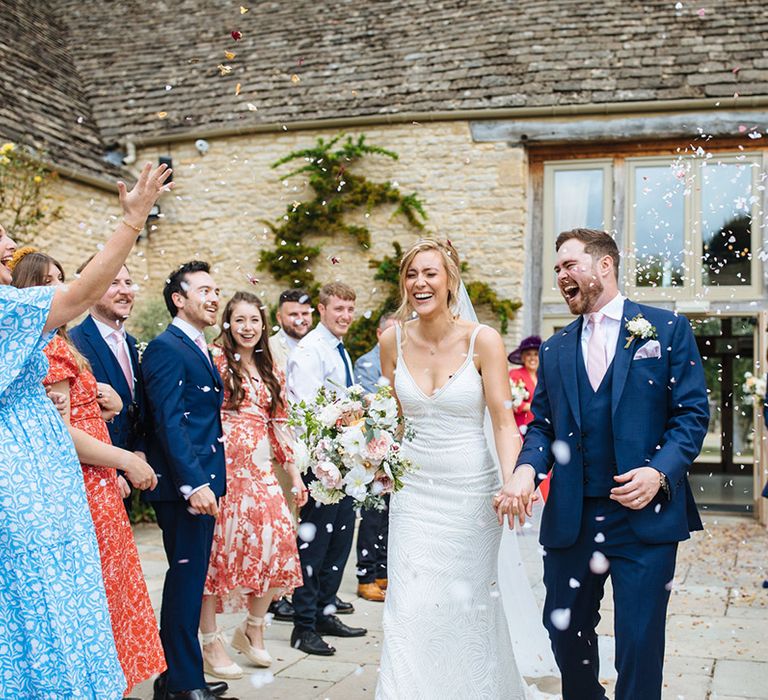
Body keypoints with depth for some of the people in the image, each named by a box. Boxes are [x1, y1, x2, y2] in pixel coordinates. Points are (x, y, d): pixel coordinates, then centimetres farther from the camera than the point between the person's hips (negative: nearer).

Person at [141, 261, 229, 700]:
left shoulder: (200, 349, 18)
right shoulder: (166, 348, -11)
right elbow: (168, 422, -19)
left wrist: (208, 481, 15)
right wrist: (194, 483, -23)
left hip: (202, 482, 10)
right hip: (184, 484, -10)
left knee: (190, 579, 14)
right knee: (187, 579, -4)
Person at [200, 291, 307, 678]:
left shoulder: (271, 370, 15)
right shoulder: (215, 360, -4)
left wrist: (294, 473, 15)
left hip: (259, 469, 5)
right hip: (222, 467, -5)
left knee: (277, 539, -5)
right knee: (217, 547, -2)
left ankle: (252, 631, 16)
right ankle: (211, 643, 11)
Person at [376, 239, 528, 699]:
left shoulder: (483, 341, -11)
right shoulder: (394, 341, -1)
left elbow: (504, 422, -14)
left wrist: (511, 483, -28)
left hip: (471, 489, -2)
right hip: (414, 490, 2)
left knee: (468, 604, 11)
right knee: (409, 609, -1)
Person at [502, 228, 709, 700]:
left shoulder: (668, 329, 2)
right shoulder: (556, 349, 14)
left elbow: (693, 413, -2)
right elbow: (542, 425, 11)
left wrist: (660, 472, -17)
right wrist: (527, 469, -9)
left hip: (645, 516, -4)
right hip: (571, 516, 4)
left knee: (640, 643, -1)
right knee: (565, 632, 12)